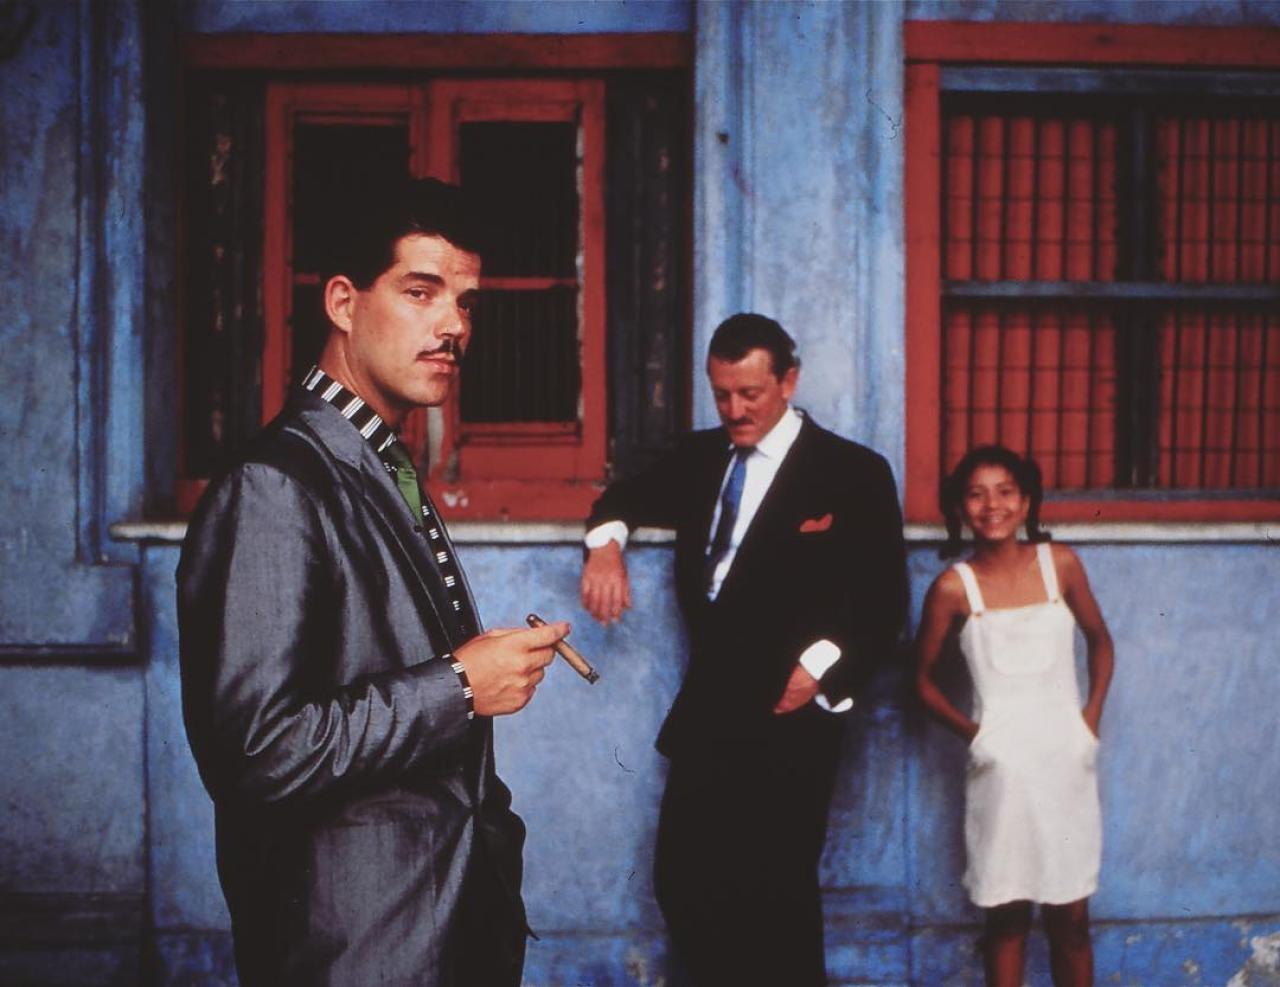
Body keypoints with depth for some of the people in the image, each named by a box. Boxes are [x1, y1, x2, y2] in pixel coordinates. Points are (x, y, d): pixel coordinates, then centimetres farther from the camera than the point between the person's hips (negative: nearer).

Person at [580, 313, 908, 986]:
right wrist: (607, 541, 1)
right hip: (706, 714, 6)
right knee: (682, 884, 7)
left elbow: (884, 601, -6)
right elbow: (625, 498, 24)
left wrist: (824, 661, -22)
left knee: (776, 899, -4)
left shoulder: (855, 473, -5)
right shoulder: (701, 457, 11)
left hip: (787, 719, -5)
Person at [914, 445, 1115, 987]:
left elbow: (1100, 640, 14)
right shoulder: (954, 587, -5)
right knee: (1007, 913, 6)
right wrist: (969, 730, -5)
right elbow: (923, 676, 7)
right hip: (1000, 766, -2)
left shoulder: (1059, 564, 0)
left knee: (1070, 915, 7)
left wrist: (1092, 715, 4)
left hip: (1066, 759, 2)